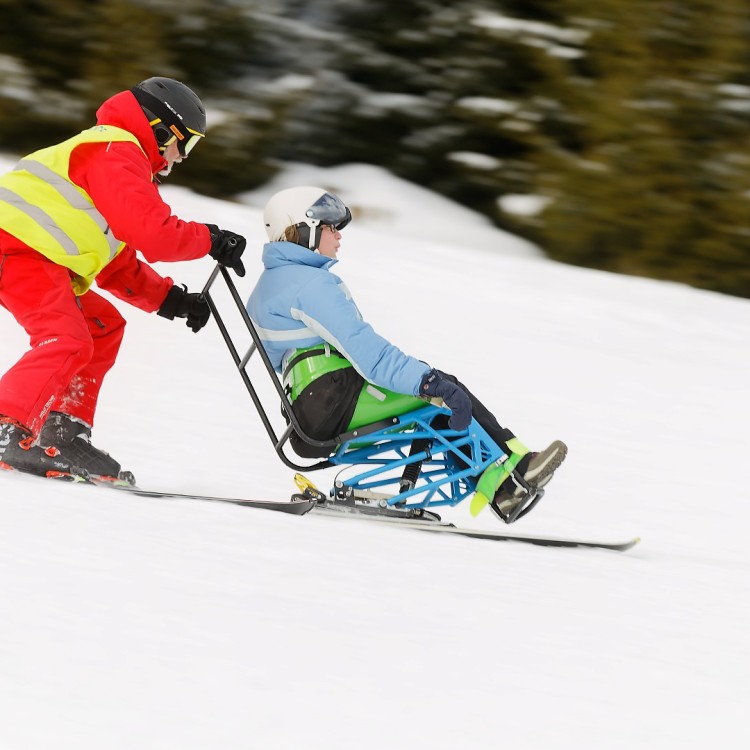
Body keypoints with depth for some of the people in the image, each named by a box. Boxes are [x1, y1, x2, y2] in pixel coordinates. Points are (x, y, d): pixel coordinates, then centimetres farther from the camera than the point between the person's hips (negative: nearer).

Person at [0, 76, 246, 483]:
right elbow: (152, 233, -17)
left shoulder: (117, 156, 28)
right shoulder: (117, 153, -6)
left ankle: (62, 436, 7)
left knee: (103, 327, 15)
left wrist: (168, 298, 16)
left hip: (33, 258, 11)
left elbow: (118, 266, 27)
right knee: (66, 342, -22)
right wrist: (210, 239, -3)